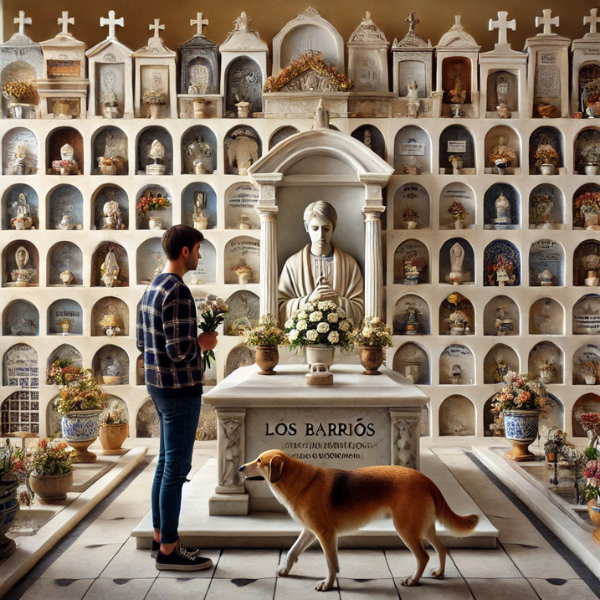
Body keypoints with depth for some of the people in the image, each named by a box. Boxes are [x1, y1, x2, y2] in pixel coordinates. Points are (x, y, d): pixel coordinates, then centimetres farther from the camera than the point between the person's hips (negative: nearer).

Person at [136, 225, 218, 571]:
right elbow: (180, 351, -25)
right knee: (177, 468, -2)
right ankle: (169, 551, 7)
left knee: (166, 463, 17)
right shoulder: (178, 291, -19)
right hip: (180, 389, -10)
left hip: (159, 386, 10)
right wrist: (204, 343, -6)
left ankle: (161, 537, 28)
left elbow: (143, 343, 17)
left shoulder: (153, 288, 12)